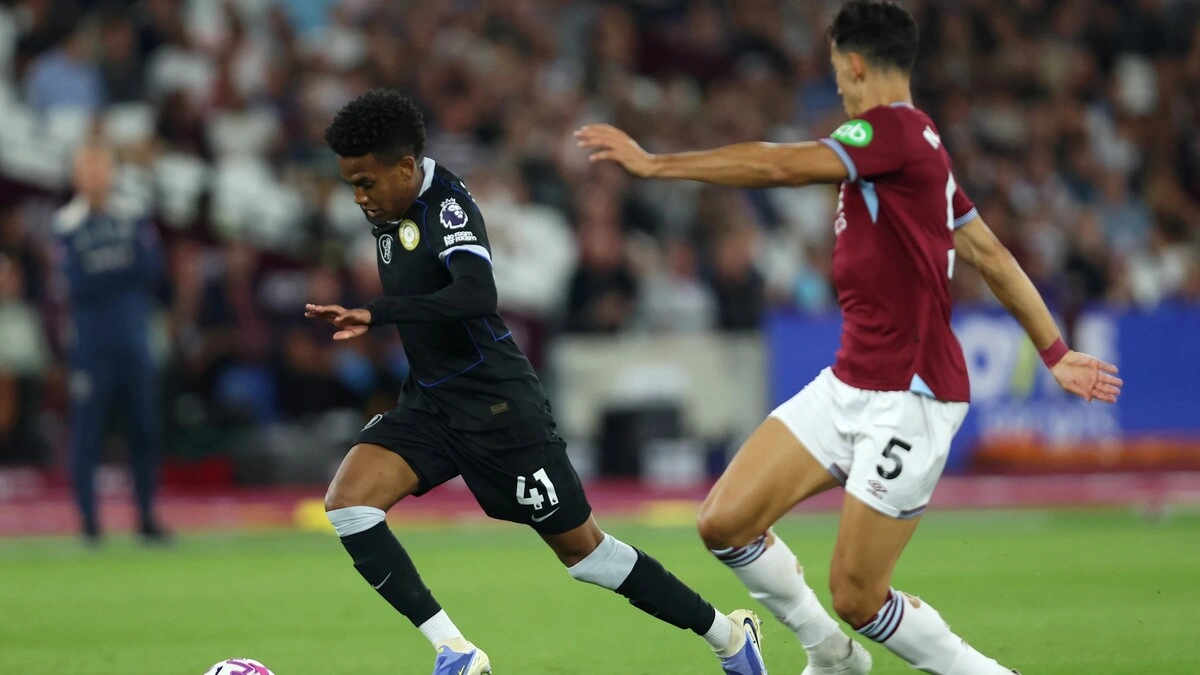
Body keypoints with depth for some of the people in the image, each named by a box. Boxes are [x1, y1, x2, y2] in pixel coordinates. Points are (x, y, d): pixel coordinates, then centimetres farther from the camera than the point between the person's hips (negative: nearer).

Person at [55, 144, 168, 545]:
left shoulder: (134, 217, 6)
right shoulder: (66, 225, -4)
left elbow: (152, 271, -2)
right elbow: (77, 284, -12)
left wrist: (103, 276, -8)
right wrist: (126, 272, -10)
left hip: (134, 341, 3)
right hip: (90, 343, -3)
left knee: (145, 428, 4)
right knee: (87, 432, -3)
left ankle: (147, 516, 12)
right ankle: (88, 521, 4)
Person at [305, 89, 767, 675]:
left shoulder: (447, 205, -20)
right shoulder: (387, 213, 5)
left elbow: (477, 297, -37)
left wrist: (375, 314, -41)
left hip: (495, 404, -8)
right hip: (428, 403, 8)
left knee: (581, 548, 2)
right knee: (346, 502, -15)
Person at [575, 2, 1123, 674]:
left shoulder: (894, 129, -14)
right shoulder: (917, 145, 14)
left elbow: (780, 166, -23)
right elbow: (994, 258, 21)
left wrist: (655, 162, -18)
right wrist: (1055, 351, 26)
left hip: (909, 400, -9)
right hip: (850, 385, 9)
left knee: (858, 598, -6)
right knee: (725, 521, 1)